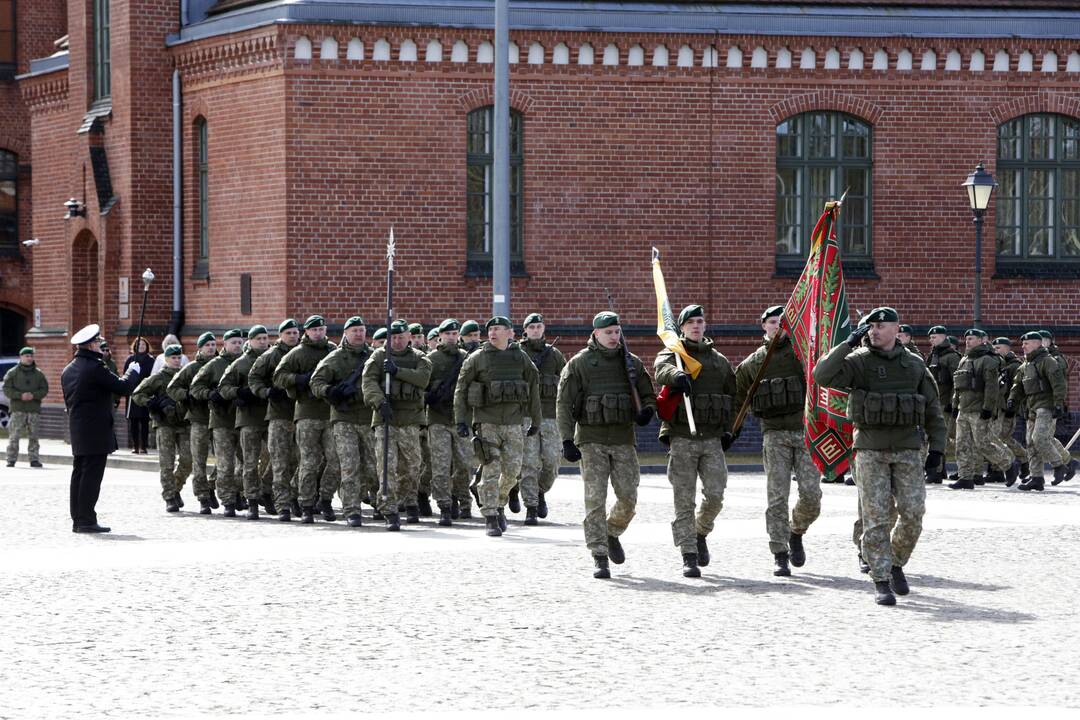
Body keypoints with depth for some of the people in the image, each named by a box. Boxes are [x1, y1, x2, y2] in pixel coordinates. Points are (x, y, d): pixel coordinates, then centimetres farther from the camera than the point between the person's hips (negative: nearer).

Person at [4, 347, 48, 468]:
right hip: (17, 409, -2)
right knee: (14, 436, -6)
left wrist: (33, 395, -11)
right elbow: (7, 390, -2)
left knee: (33, 436, 0)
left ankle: (34, 459, 5)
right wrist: (20, 395, -16)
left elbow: (44, 390, 7)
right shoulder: (12, 373, 4)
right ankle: (11, 460, -3)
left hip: (34, 409, 2)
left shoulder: (39, 374, 11)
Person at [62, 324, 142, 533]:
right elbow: (123, 387, -14)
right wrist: (134, 371, 5)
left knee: (79, 474, 11)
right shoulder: (95, 368, -16)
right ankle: (87, 520, -8)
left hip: (76, 429, 9)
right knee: (92, 475, -7)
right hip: (96, 430, -9)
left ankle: (77, 519, 13)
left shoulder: (68, 370, 12)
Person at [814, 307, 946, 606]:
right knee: (876, 519, -6)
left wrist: (937, 447, 5)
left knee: (913, 514, -4)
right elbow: (823, 375, -18)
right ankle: (882, 583, -1)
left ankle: (896, 564, 20)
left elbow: (933, 408, 13)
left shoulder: (915, 365, 8)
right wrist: (850, 343, -19)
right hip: (871, 452, -2)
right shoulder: (859, 362, -1)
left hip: (907, 451, 2)